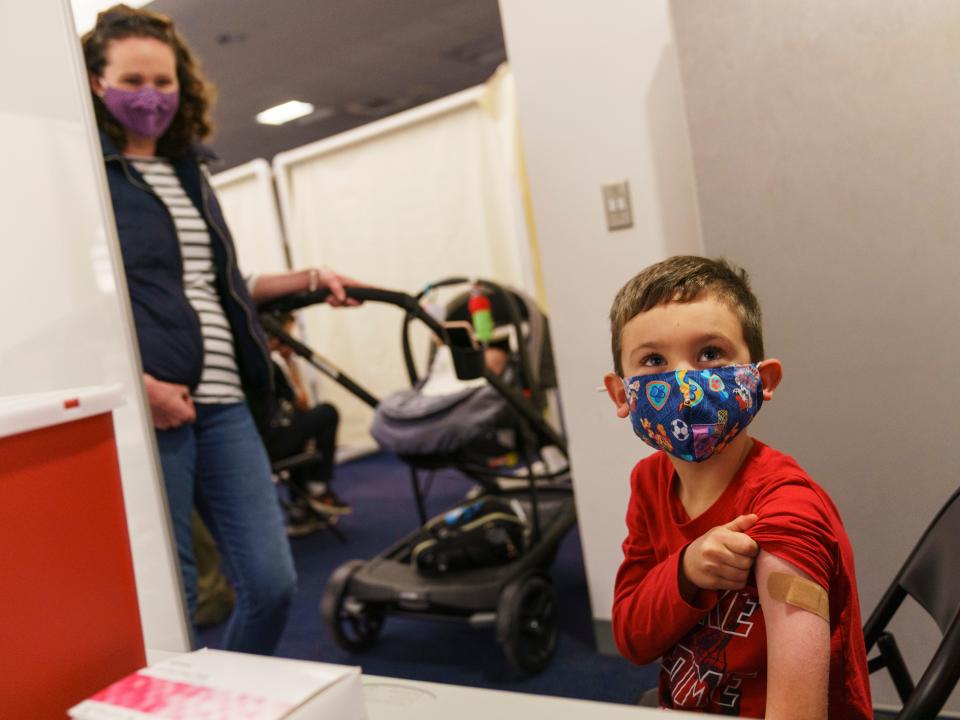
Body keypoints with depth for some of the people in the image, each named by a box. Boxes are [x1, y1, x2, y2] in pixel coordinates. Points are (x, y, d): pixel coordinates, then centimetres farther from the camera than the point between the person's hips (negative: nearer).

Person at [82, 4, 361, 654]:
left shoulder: (189, 169, 21)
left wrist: (309, 279, 21)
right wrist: (137, 383, -18)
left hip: (223, 403, 6)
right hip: (150, 406, -6)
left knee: (273, 581, 4)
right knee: (169, 596, 1)